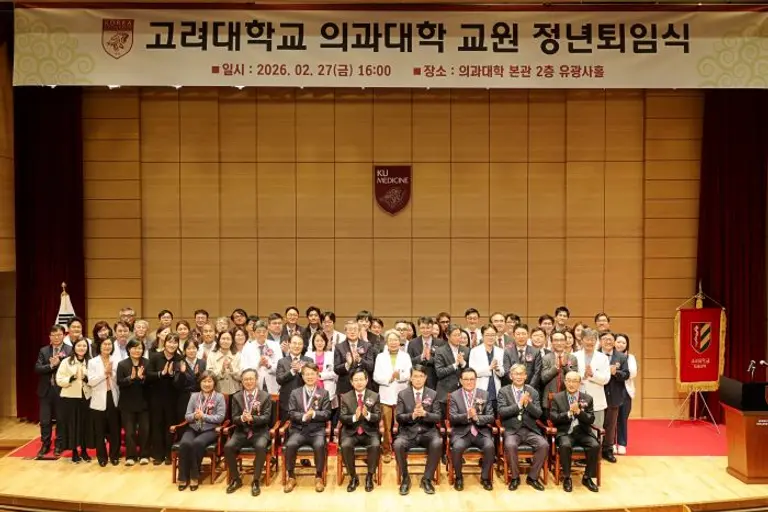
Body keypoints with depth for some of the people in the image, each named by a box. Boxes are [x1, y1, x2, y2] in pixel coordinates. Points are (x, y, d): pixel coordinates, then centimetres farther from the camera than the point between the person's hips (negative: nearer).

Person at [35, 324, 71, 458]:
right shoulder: (43, 351, 7)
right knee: (45, 420, 8)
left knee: (61, 419, 8)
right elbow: (37, 369, -4)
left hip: (62, 390, -3)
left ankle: (59, 445, 21)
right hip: (46, 390, 3)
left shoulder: (70, 350, -4)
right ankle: (45, 444, 22)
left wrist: (58, 363, -19)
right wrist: (51, 365, -18)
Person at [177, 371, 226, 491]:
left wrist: (203, 416, -17)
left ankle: (194, 476, -17)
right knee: (185, 443, -29)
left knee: (198, 443, -34)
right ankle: (183, 477, -16)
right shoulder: (194, 396, 13)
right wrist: (194, 416, -15)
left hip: (210, 430, -3)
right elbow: (187, 416, 8)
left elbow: (220, 417, -6)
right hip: (193, 428, 3)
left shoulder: (219, 397, 3)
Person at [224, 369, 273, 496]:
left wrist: (252, 418, -26)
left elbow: (266, 417, -7)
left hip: (260, 431, -3)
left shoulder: (265, 396, 1)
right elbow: (234, 418, 3)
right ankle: (236, 479, -4)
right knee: (228, 447, -24)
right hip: (241, 431, 3)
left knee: (260, 447, -34)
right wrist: (242, 418, -21)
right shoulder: (236, 397, 9)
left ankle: (256, 481, -17)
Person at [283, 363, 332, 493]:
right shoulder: (295, 393, 12)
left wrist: (314, 414, -18)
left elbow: (327, 414, 2)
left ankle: (318, 477, -12)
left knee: (320, 445, -32)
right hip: (299, 429, 1)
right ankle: (291, 477, -9)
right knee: (290, 445, -29)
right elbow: (291, 413, 2)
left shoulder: (324, 393, 9)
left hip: (317, 430, -1)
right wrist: (303, 416, -17)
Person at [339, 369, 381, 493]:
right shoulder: (345, 397, 4)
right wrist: (354, 417, -22)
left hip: (369, 431, 0)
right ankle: (353, 478, -10)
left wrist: (367, 415, -24)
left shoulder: (374, 396, 4)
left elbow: (378, 417, -2)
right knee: (345, 446, -30)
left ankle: (369, 477, -10)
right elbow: (342, 417, -2)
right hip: (351, 432, 0)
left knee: (375, 446, -31)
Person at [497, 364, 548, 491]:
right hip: (511, 430, -2)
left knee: (544, 445, -24)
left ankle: (532, 477, -4)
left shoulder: (533, 392, 9)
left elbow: (538, 414, 1)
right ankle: (515, 477, -9)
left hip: (530, 429, 2)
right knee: (510, 445, -33)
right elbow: (502, 412, -10)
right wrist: (519, 404, -19)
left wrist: (528, 404, -18)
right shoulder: (504, 391, 3)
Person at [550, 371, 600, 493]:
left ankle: (587, 477, -5)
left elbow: (591, 419, 2)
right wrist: (569, 413, -18)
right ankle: (567, 478, -13)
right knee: (565, 445, -34)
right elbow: (553, 417, -4)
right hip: (565, 432, -2)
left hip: (583, 432, 2)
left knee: (595, 446, -26)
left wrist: (578, 411, -15)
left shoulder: (587, 398, 10)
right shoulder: (557, 398, 5)